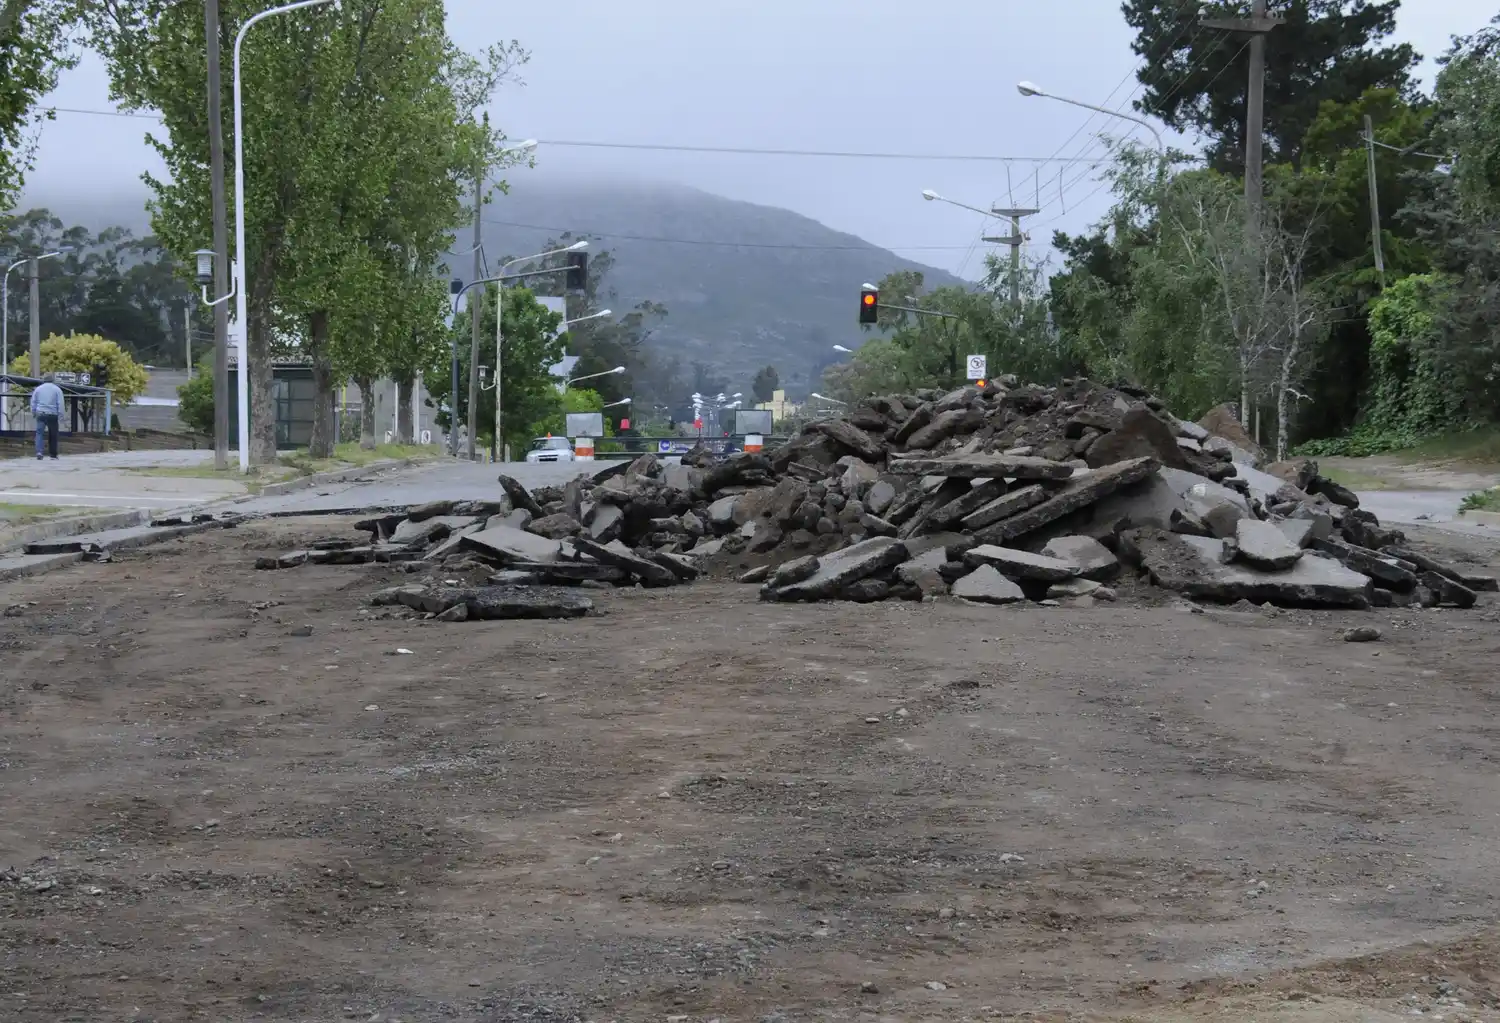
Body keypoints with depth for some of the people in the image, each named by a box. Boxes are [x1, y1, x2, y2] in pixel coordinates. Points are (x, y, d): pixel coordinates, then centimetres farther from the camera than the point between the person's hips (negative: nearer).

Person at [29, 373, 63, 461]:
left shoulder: (38, 389, 9)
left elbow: (33, 402, 13)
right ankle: (53, 455, 10)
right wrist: (60, 415, 0)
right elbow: (60, 404, -2)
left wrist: (33, 413, 22)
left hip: (40, 414, 1)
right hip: (52, 415, -1)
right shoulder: (57, 389, 2)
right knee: (53, 435, 6)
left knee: (39, 433, -1)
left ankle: (39, 452, -21)